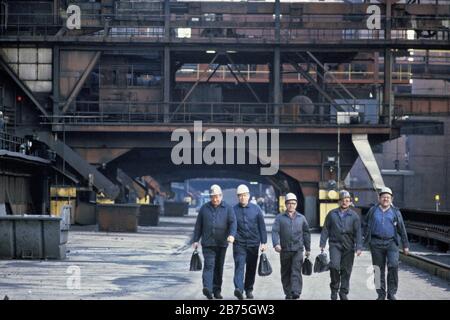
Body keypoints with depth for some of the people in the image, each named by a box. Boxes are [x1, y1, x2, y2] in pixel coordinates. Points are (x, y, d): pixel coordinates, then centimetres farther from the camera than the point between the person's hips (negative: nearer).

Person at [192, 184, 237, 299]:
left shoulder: (227, 208, 4)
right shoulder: (204, 208, 8)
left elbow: (233, 222, -6)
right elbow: (198, 225, 11)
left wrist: (232, 234, -24)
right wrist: (196, 240, 7)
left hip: (222, 243, 1)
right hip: (207, 243, -1)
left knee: (219, 267, 9)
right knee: (209, 265, -15)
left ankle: (217, 290, 18)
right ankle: (207, 288, -28)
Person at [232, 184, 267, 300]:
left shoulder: (256, 209, 6)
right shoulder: (233, 210, 3)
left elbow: (262, 226, 5)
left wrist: (263, 242, -1)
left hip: (253, 243, 2)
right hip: (239, 244, -2)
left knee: (251, 268, 9)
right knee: (239, 266, -17)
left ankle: (249, 290, 23)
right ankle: (239, 289, -29)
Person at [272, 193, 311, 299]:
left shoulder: (301, 218, 12)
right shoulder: (280, 218, 7)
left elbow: (306, 233, 18)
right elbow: (275, 231, -4)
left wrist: (308, 248, 18)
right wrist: (276, 244, -21)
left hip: (297, 250, -1)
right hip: (284, 250, 1)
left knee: (296, 272, -13)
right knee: (285, 273, 8)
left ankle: (296, 293, -21)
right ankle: (288, 293, 18)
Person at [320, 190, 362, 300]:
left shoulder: (354, 216, 5)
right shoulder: (332, 214, 7)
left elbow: (358, 232, 0)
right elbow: (325, 229, 9)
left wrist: (359, 247, -9)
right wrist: (322, 244, 3)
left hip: (348, 247, 1)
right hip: (335, 244, -1)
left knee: (346, 270, 4)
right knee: (334, 265, -18)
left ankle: (343, 292, 16)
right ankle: (334, 289, 0)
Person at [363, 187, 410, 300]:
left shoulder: (395, 212, 6)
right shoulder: (373, 211, 6)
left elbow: (402, 230, 8)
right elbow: (365, 224, 16)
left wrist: (405, 245, 7)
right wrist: (367, 239, 8)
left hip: (391, 243, -1)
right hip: (377, 244, 1)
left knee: (393, 265, -17)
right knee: (379, 269, 4)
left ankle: (391, 293, -7)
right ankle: (381, 294, 15)